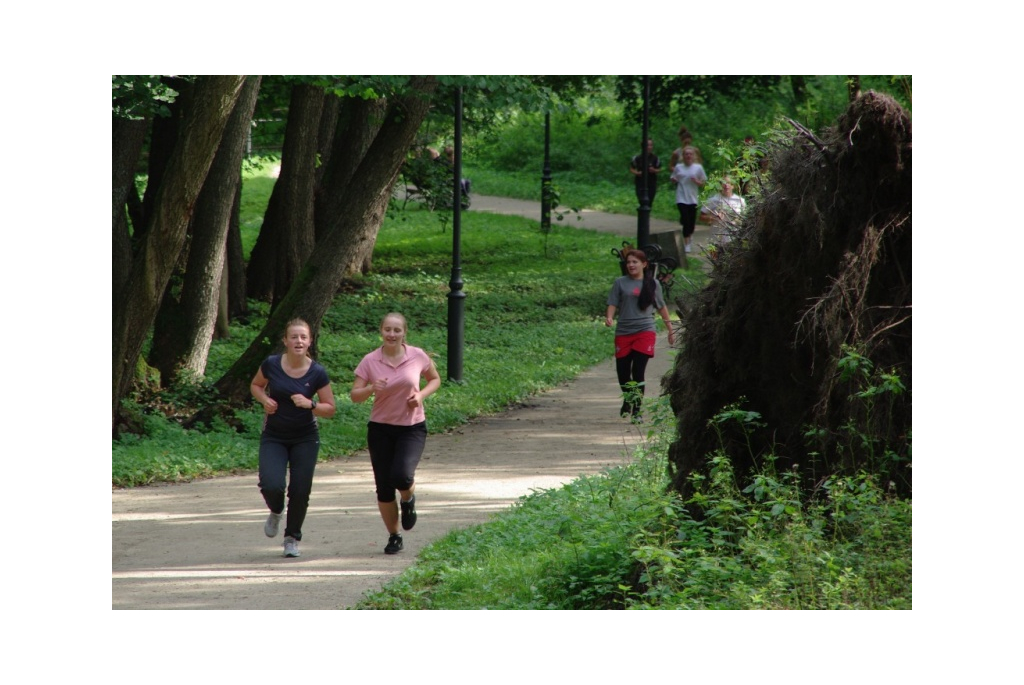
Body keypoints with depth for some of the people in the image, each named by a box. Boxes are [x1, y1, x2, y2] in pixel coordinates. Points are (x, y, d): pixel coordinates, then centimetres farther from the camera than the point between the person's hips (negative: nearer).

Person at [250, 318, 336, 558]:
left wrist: (310, 405, -22)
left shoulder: (317, 373, -10)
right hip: (273, 438, 0)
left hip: (305, 439, 0)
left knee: (300, 491, -1)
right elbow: (255, 385, 11)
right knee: (271, 485, -18)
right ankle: (276, 512, 20)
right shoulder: (272, 364, -9)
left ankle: (292, 538, 23)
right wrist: (265, 400, -10)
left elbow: (330, 409, -3)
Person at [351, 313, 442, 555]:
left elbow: (435, 379, 12)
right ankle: (393, 536, 21)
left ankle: (408, 500, 14)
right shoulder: (370, 361, -5)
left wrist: (421, 395, -8)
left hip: (412, 428, -1)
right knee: (384, 488, 1)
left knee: (401, 476, -23)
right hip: (381, 429, 1)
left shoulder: (417, 356, -4)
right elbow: (355, 395, -6)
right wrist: (371, 389, -27)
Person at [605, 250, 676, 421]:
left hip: (645, 331, -1)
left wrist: (670, 330, 20)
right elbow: (613, 304, 2)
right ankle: (627, 399, 34)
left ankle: (636, 410, -6)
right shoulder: (620, 283, 7)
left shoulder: (652, 284, 9)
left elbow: (661, 307, 18)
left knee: (638, 372, -11)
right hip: (623, 333, 1)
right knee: (622, 372, 5)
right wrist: (609, 317, -20)